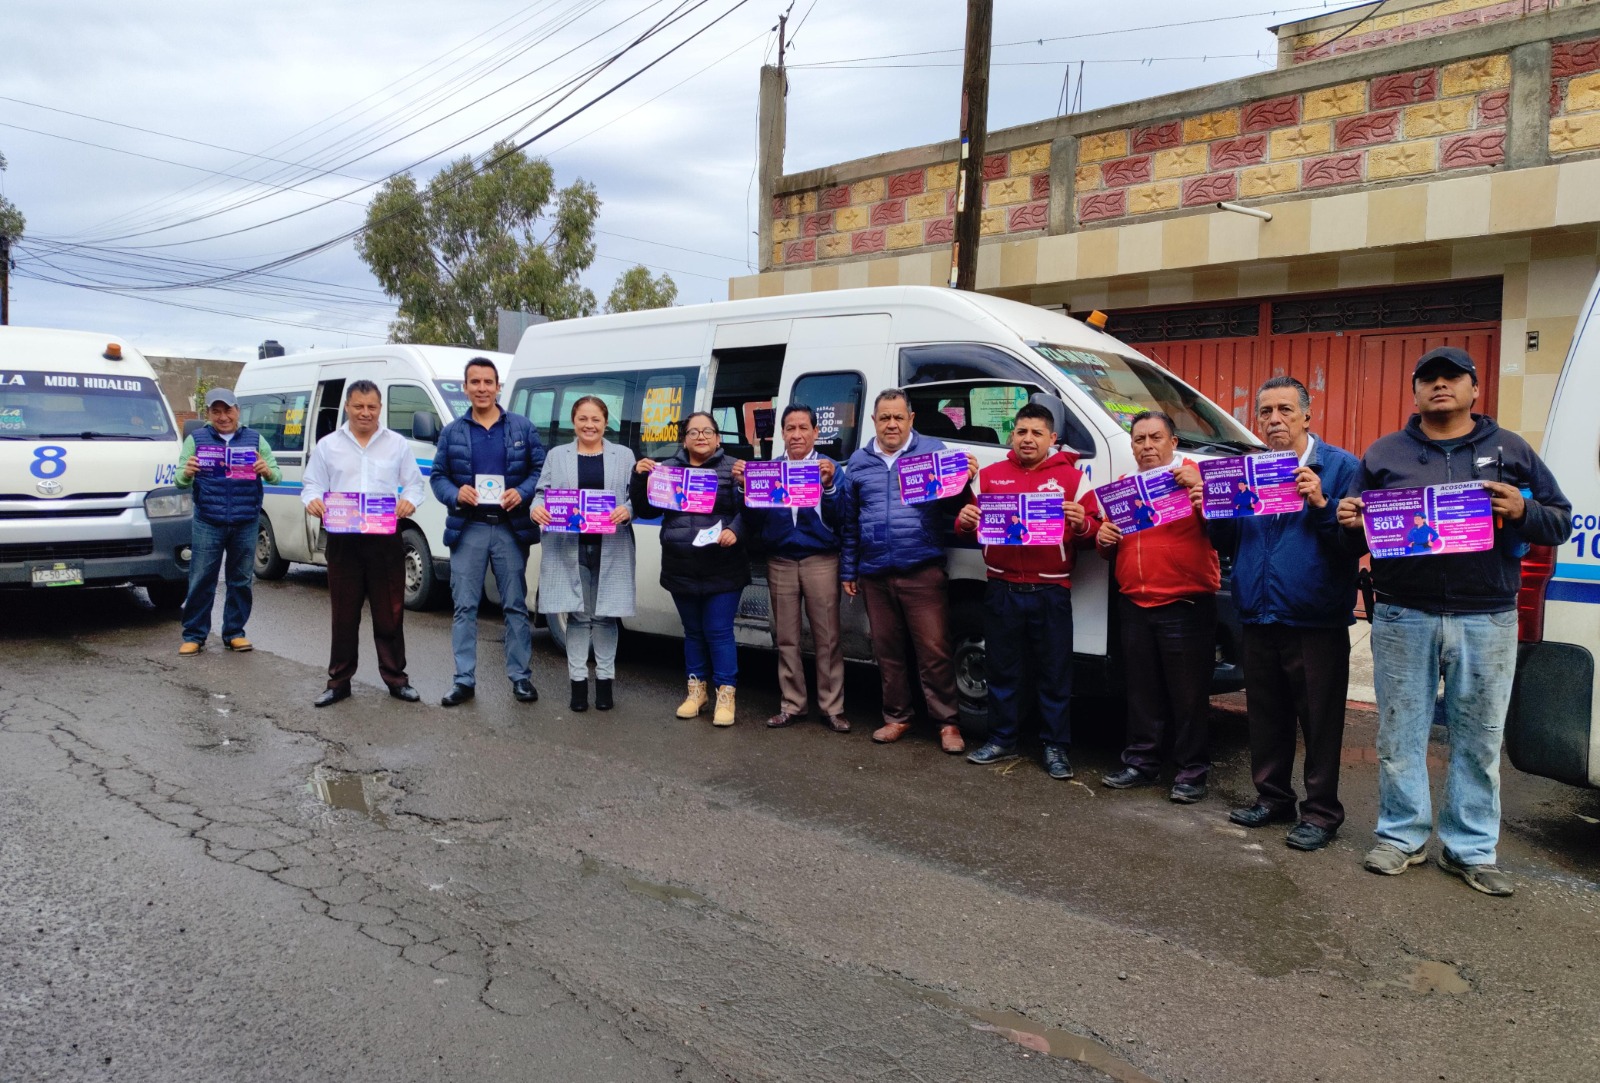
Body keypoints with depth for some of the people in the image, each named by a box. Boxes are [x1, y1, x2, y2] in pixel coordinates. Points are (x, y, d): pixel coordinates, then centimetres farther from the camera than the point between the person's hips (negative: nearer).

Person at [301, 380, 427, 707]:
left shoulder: (398, 444, 9)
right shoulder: (328, 445, 10)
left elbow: (415, 484, 9)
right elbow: (312, 484, 10)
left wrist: (409, 500, -14)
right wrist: (312, 500, -14)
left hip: (386, 538, 0)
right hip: (343, 539, 1)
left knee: (390, 612, 4)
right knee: (344, 613, 6)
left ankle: (396, 677, 15)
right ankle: (339, 680, 17)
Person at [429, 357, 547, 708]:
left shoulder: (523, 427, 5)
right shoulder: (452, 432, 9)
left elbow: (541, 470, 3)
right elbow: (437, 476, 8)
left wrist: (522, 493, -15)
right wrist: (455, 494, -13)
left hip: (511, 528, -1)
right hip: (467, 529, 1)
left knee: (515, 605, 4)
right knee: (464, 606, 2)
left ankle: (521, 676, 12)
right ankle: (464, 680, 9)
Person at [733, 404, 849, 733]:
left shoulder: (829, 467, 1)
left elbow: (837, 520, -7)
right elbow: (755, 521, 7)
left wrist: (829, 486, -22)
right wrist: (744, 486, -7)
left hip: (820, 561, -3)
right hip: (780, 562, 3)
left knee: (827, 638, 1)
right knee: (786, 639, 9)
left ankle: (832, 708, 9)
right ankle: (792, 705, 19)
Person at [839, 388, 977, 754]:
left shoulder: (934, 450, 3)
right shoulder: (858, 462, 13)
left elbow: (951, 505, 2)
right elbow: (848, 522, 17)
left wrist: (964, 481, -19)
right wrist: (847, 570, 16)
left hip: (922, 571, -4)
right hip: (874, 574, 4)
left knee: (934, 651, -4)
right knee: (886, 650, 12)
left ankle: (948, 723, 8)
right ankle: (896, 717, 25)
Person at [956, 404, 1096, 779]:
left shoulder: (1071, 477, 2)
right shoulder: (990, 475, 10)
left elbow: (1093, 534, -1)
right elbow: (970, 527, 12)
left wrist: (1081, 525, -23)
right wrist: (964, 521, -10)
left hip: (1050, 593, -2)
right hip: (1001, 591, 3)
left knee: (1054, 673, 5)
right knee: (1002, 669, 12)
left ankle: (1056, 747, 17)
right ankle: (1002, 740, 24)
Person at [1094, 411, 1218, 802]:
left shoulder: (1194, 478, -2)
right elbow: (1111, 550, 23)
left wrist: (1201, 490, -28)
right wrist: (1103, 538, 2)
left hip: (1185, 607, -5)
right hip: (1134, 605, 6)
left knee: (1188, 694, 3)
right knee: (1142, 691, 14)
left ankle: (1192, 772, 13)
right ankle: (1141, 762, 25)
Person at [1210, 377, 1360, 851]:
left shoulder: (1341, 467, -3)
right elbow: (1227, 544, 13)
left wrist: (1322, 506, -25)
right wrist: (1216, 512, -5)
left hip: (1316, 621, -5)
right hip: (1258, 617, 5)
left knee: (1320, 721, 3)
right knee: (1265, 717, 15)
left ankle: (1321, 812, 16)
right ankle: (1272, 798, 29)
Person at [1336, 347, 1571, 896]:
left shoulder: (1510, 450, 9)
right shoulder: (1384, 453, 9)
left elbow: (1561, 520, 8)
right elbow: (1357, 530, 12)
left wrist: (1522, 511, -13)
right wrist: (1349, 524, -12)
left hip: (1486, 620, 0)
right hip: (1403, 618, 0)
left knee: (1479, 739, 7)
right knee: (1400, 734, 6)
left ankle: (1471, 849, 19)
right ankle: (1401, 836, 19)